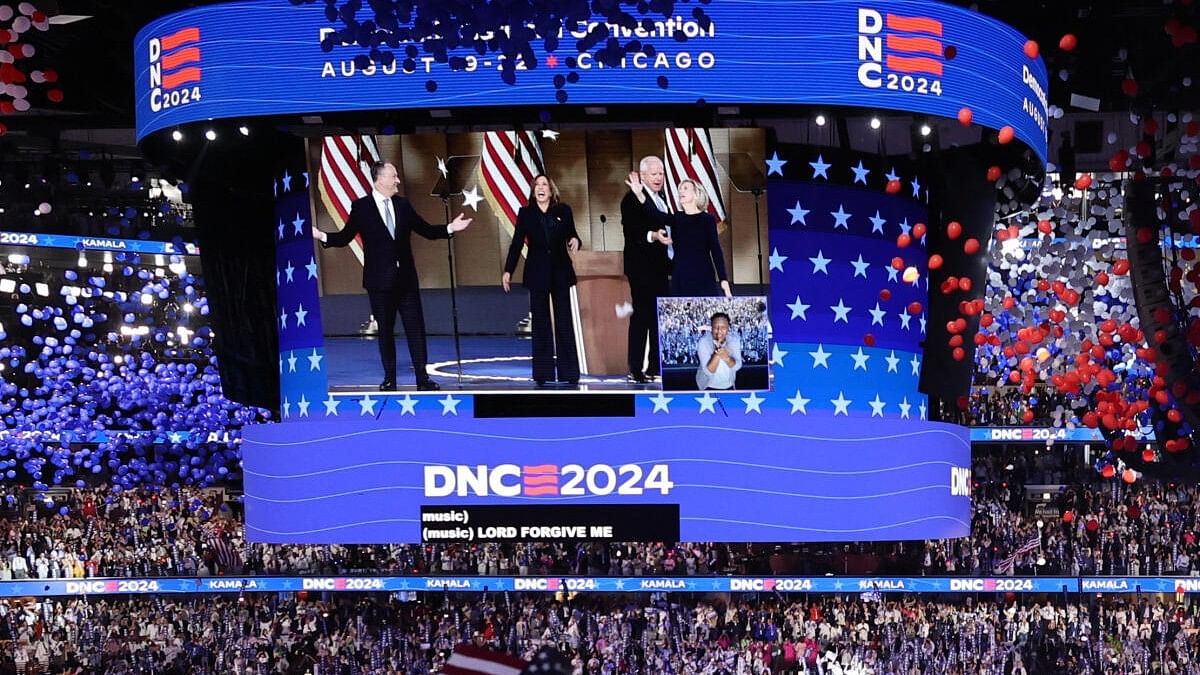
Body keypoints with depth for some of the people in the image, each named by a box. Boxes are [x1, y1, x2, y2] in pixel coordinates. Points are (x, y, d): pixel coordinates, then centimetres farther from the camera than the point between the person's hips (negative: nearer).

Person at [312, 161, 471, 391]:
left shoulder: (403, 205, 8)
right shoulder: (361, 207, -2)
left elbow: (426, 230, 12)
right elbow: (345, 237, -2)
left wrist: (450, 228, 1)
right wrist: (323, 236, -17)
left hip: (406, 278, 3)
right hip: (380, 280, -3)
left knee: (416, 328, 1)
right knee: (385, 331, 5)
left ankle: (422, 378, 6)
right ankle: (389, 379, 14)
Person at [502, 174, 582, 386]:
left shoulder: (563, 211, 4)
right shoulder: (525, 213, 4)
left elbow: (571, 235, 7)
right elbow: (517, 243, 3)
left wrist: (574, 240, -17)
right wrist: (507, 271, -2)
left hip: (560, 271, 0)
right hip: (537, 273, 0)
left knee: (564, 321, 0)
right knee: (540, 323, 3)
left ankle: (568, 372, 4)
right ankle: (543, 373, 6)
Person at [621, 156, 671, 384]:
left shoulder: (662, 198, 16)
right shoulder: (632, 199, -12)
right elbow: (630, 232, -21)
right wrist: (652, 235, -36)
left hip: (659, 268, 9)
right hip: (641, 268, -9)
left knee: (659, 316, 11)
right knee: (641, 316, -8)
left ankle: (655, 367, 18)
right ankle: (636, 369, -6)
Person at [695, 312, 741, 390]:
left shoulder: (734, 339, -14)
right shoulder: (703, 342, -24)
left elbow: (737, 366, -19)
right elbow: (708, 371, -29)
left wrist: (726, 358, -42)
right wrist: (717, 355, -47)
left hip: (729, 386, 3)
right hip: (708, 387, -3)